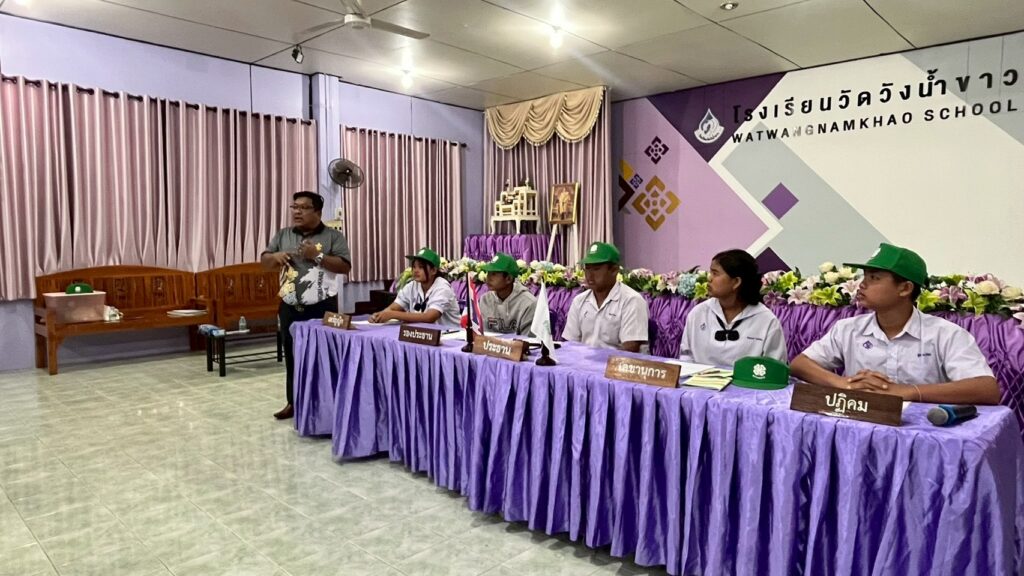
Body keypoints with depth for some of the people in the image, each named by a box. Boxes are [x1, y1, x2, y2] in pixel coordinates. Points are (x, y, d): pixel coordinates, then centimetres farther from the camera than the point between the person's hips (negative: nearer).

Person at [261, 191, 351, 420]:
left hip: (323, 308, -4)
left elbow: (345, 266, -10)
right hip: (290, 308, 4)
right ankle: (294, 402, 22)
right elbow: (264, 261, 13)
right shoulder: (282, 235, 11)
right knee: (292, 356, 11)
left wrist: (317, 256, -19)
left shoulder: (333, 236, -2)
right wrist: (276, 256, -9)